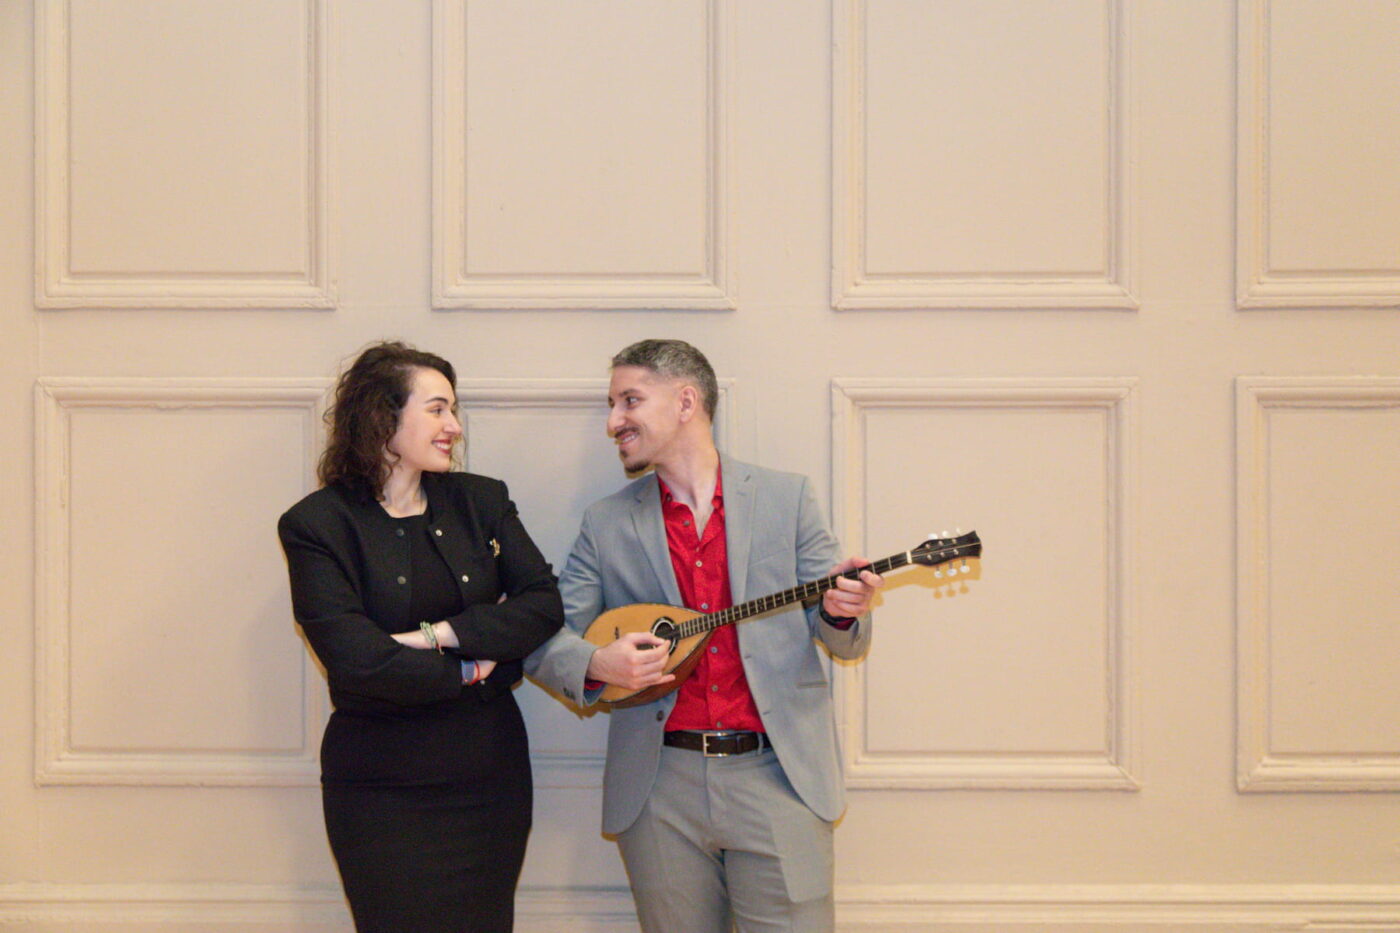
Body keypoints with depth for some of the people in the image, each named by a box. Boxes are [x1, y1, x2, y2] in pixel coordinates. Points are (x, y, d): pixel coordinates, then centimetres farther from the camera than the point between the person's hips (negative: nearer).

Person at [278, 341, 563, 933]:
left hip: (490, 773, 4)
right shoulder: (318, 524, -7)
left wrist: (437, 634, -15)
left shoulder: (481, 501, 7)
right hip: (383, 790, -4)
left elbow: (544, 605, -5)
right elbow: (356, 660, -18)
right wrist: (468, 669, -8)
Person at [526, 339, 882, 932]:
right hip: (659, 786, 1)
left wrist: (841, 613, -16)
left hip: (779, 773, -1)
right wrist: (597, 664, -19)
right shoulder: (607, 524, 7)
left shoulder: (786, 498, 6)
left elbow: (841, 640, 7)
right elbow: (541, 642, 2)